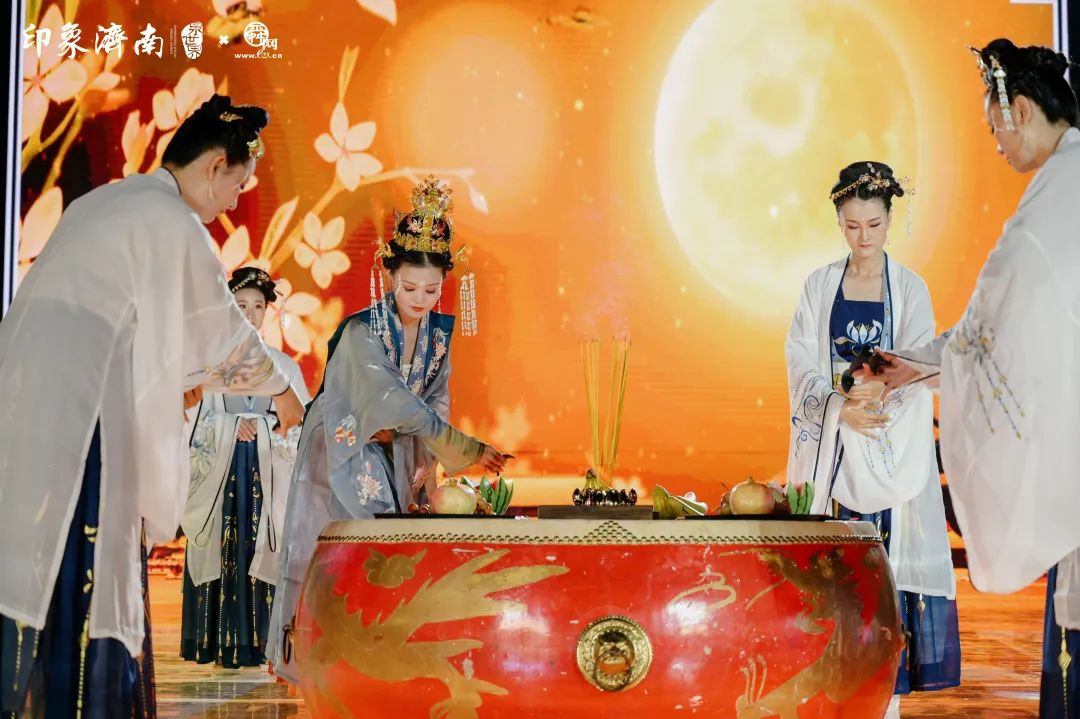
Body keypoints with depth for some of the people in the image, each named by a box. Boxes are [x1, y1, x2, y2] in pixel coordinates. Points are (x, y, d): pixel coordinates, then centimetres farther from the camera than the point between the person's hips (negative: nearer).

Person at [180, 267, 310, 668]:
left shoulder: (283, 365, 13)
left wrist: (261, 426, -11)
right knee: (221, 551, -5)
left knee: (261, 550, -5)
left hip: (268, 474, 1)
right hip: (220, 471, -1)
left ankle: (259, 642, -2)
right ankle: (219, 643, -2)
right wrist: (233, 425, -14)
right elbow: (196, 419, 0)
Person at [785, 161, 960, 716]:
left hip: (890, 446, -1)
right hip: (831, 441, 1)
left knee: (888, 556, -4)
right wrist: (840, 408, -20)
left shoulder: (910, 288, 3)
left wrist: (883, 390, -29)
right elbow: (803, 366, -2)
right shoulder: (819, 286, 6)